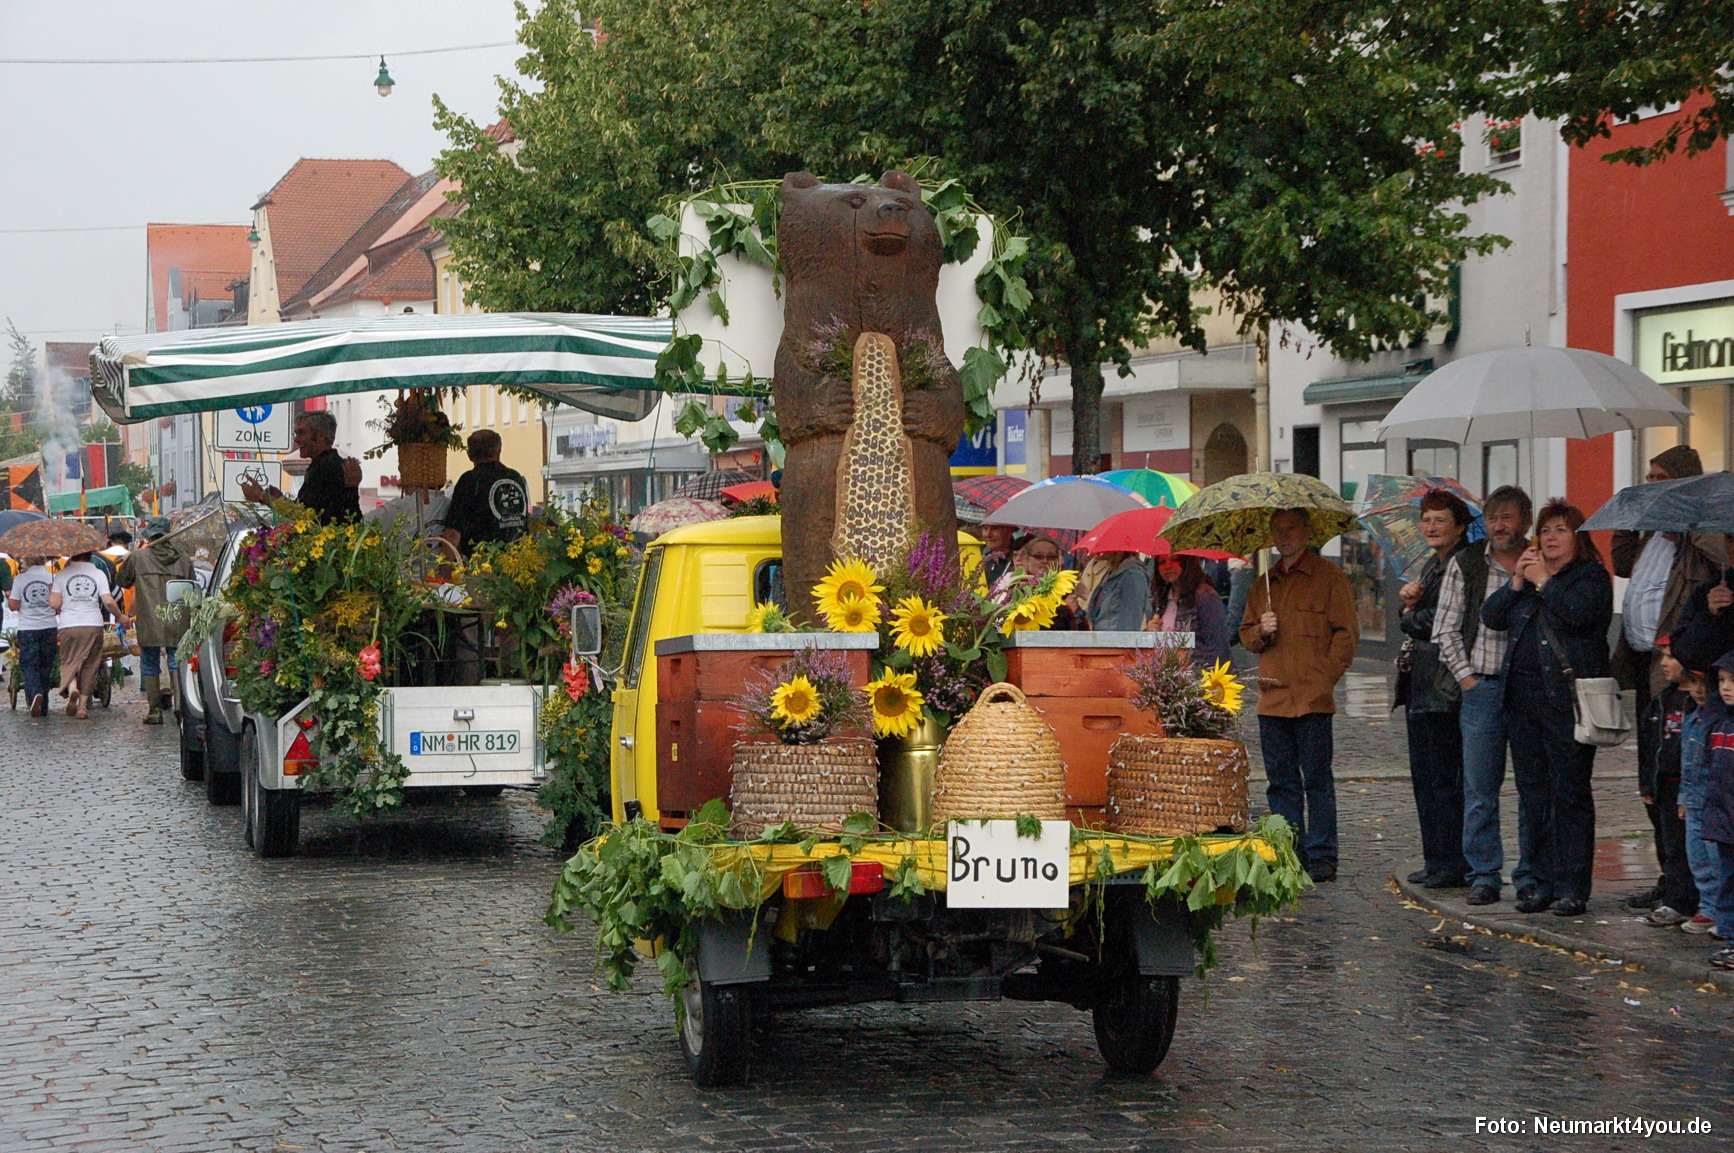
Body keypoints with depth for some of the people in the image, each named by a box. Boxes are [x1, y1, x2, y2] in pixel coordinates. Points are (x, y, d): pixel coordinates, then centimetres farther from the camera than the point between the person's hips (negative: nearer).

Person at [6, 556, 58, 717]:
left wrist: (9, 595, 18)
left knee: (30, 666, 2)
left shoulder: (20, 579, -5)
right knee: (45, 667, 12)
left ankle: (35, 693, -28)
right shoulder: (53, 578, -2)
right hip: (49, 627, 2)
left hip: (27, 628, -2)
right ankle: (43, 708, 15)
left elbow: (13, 606, -2)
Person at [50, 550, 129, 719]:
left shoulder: (62, 574, 0)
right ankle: (83, 705, 8)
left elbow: (54, 604, -3)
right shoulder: (98, 574, 0)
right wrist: (119, 616, 11)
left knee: (69, 663, 7)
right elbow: (108, 601, -6)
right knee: (89, 666, 10)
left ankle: (72, 688, -24)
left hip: (69, 625, -1)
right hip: (93, 625, 1)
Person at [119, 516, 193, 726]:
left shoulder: (138, 556, 0)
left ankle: (154, 709, 6)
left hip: (149, 623, -2)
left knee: (150, 666, 8)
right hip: (177, 623, 2)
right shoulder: (183, 560, 8)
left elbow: (124, 581, 14)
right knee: (177, 664, 7)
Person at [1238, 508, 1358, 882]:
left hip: (1313, 697, -5)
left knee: (1317, 779, -3)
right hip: (1272, 697, 5)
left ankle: (1321, 857, 0)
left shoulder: (1329, 577, 1)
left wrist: (1326, 676, -9)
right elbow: (1246, 635, 22)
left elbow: (1346, 633, -2)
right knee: (1281, 782, 7)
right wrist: (1260, 632, 0)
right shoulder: (1264, 584, 18)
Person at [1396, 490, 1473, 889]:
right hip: (1419, 683, 10)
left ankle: (1451, 863, -2)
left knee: (1444, 776, -7)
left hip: (1444, 684, -10)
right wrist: (1409, 599, -5)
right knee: (1424, 775, 12)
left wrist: (1408, 615, 0)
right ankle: (1436, 860, 18)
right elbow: (1413, 621, 16)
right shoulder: (1432, 564, 19)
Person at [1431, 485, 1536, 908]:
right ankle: (1484, 875, 6)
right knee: (1479, 787, -1)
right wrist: (1466, 677, 0)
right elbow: (1446, 629, 7)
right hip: (1482, 685, 0)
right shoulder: (1466, 564, 6)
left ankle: (1530, 874, 9)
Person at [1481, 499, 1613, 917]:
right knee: (1533, 792, 8)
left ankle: (1572, 887, -2)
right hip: (1522, 695, 7)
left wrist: (1543, 582, -7)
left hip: (1567, 695, -7)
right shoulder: (1527, 575, 20)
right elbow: (1490, 616, 10)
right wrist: (1517, 582, -2)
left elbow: (1579, 612, -19)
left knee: (1570, 792, -5)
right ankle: (1544, 881, 14)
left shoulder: (1592, 576, 1)